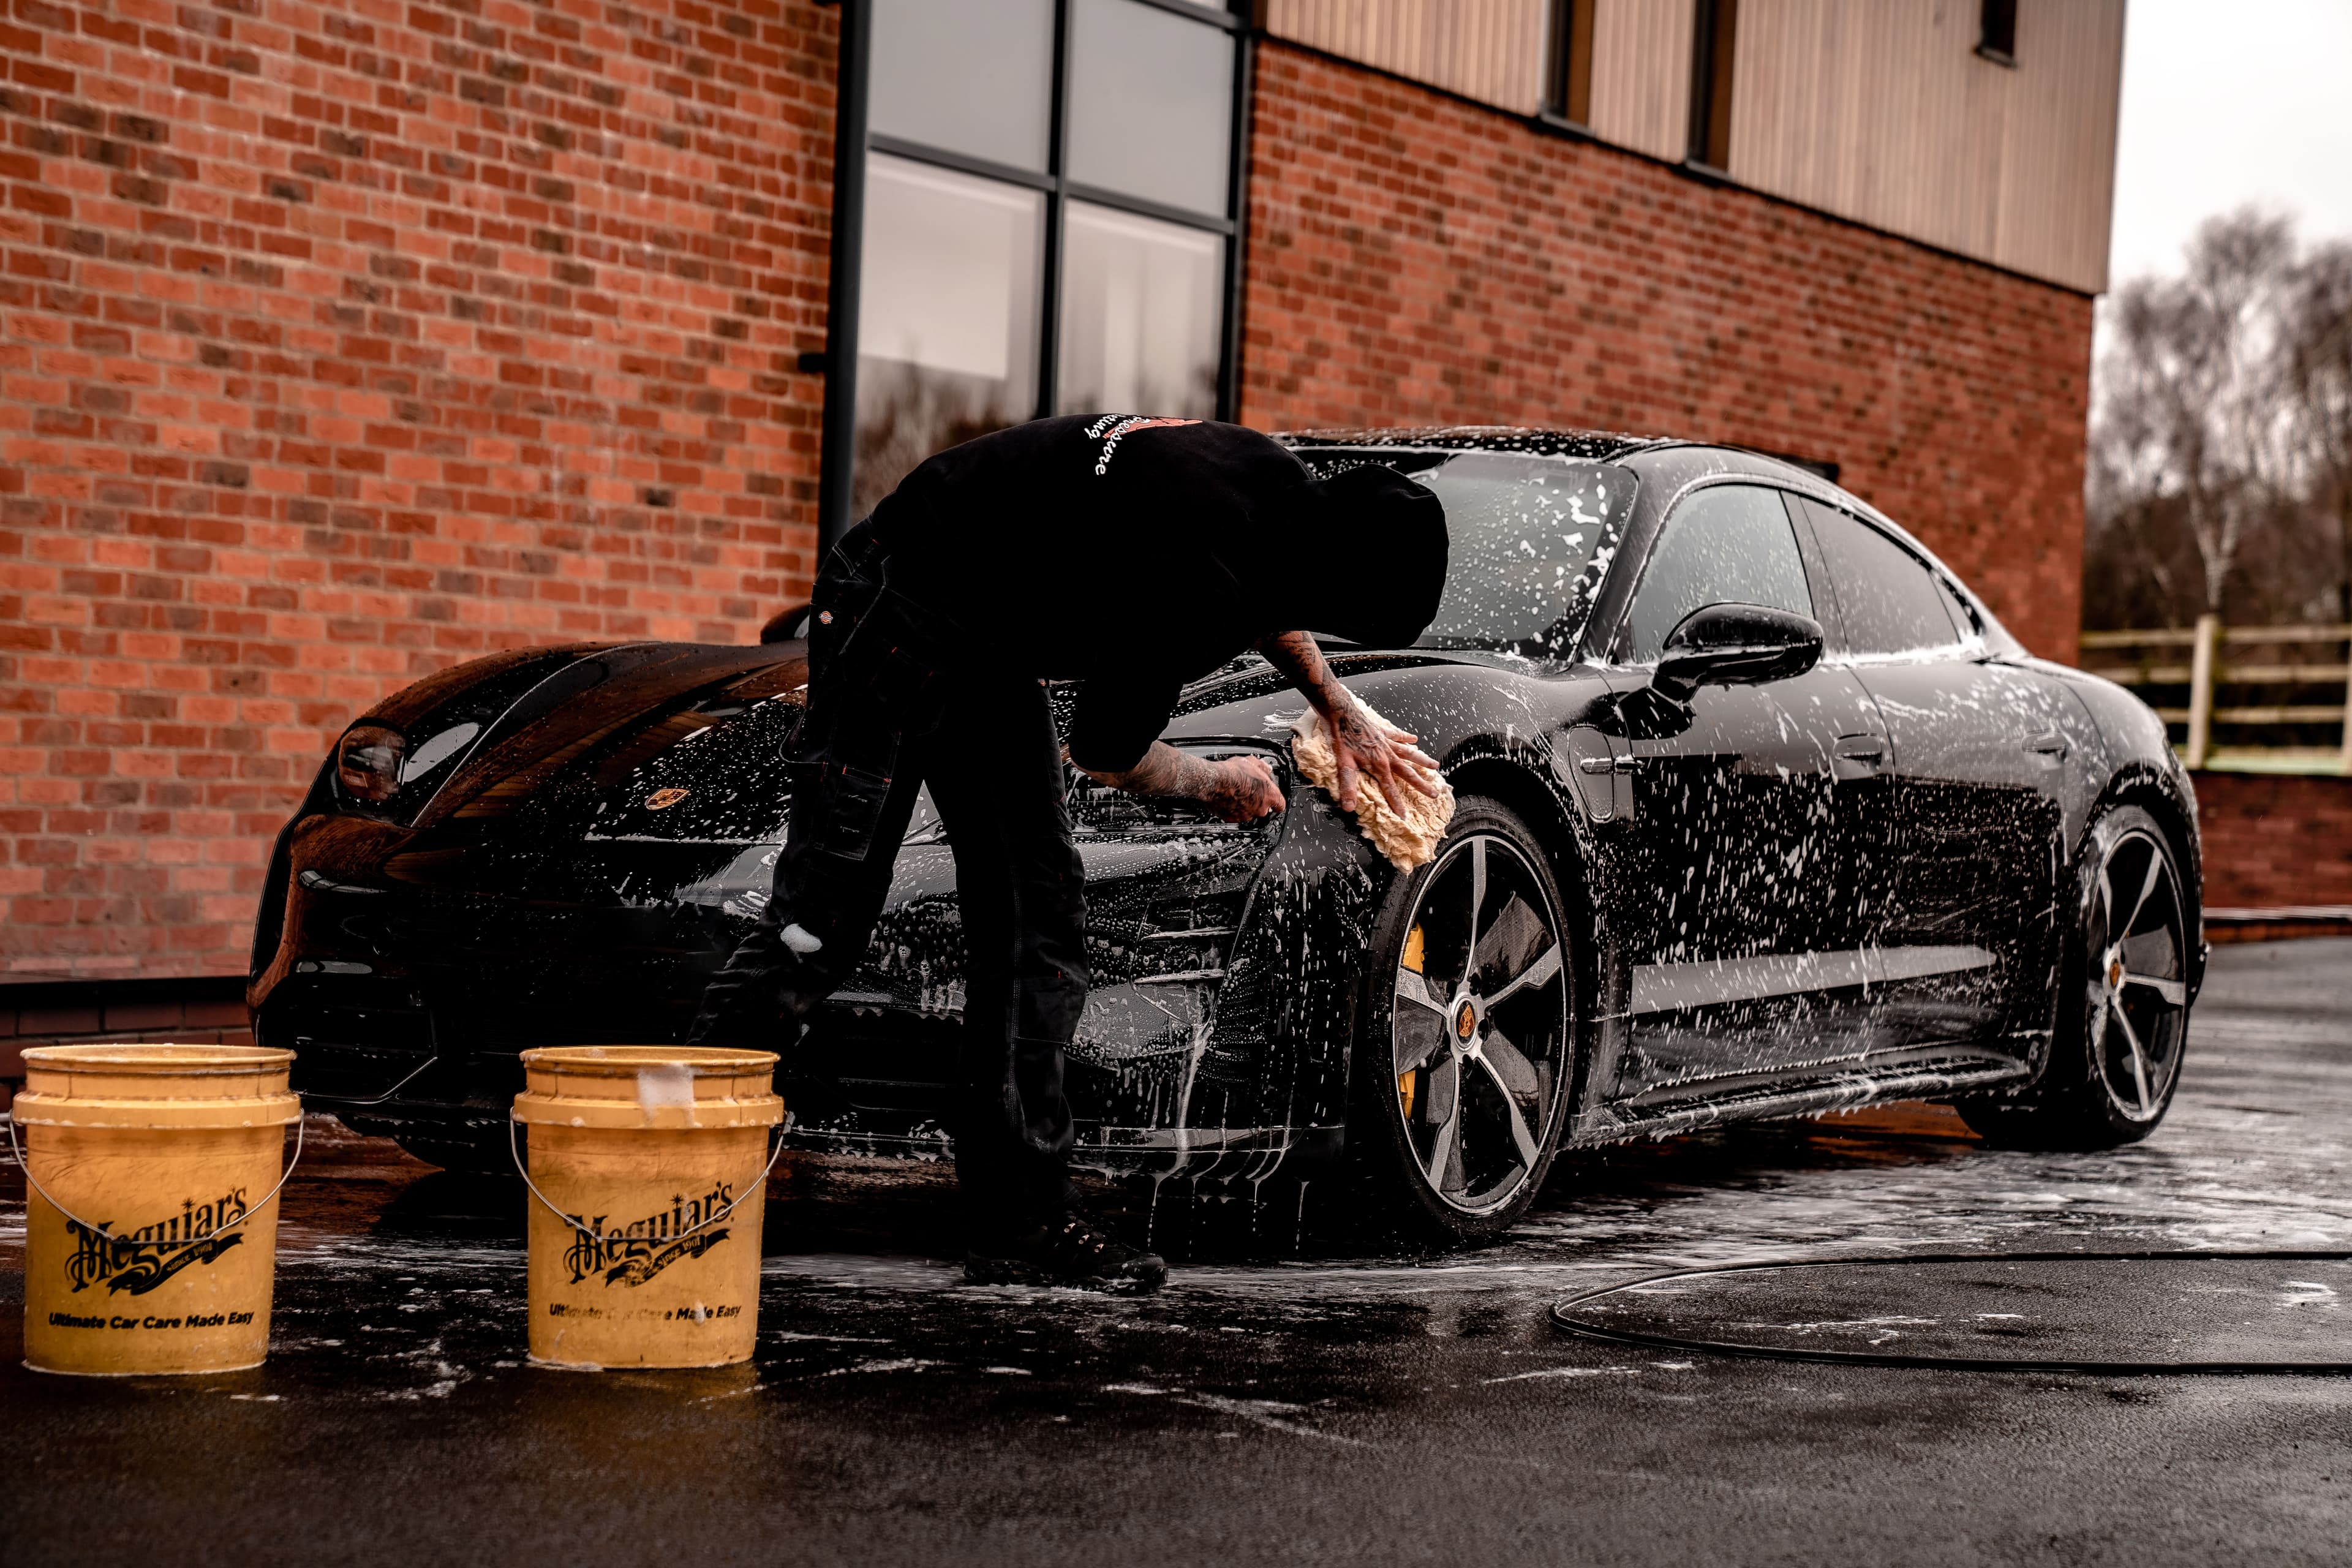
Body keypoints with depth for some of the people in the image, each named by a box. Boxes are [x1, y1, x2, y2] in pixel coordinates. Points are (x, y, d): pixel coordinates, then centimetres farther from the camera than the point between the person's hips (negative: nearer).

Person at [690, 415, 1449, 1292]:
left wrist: (1345, 716, 23)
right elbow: (1106, 756, -14)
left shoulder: (1283, 488, -5)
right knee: (822, 921, -13)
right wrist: (1220, 785, 4)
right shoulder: (1197, 589, -31)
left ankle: (1020, 1220, 4)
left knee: (1037, 921, 3)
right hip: (896, 613, -9)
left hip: (991, 643, 9)